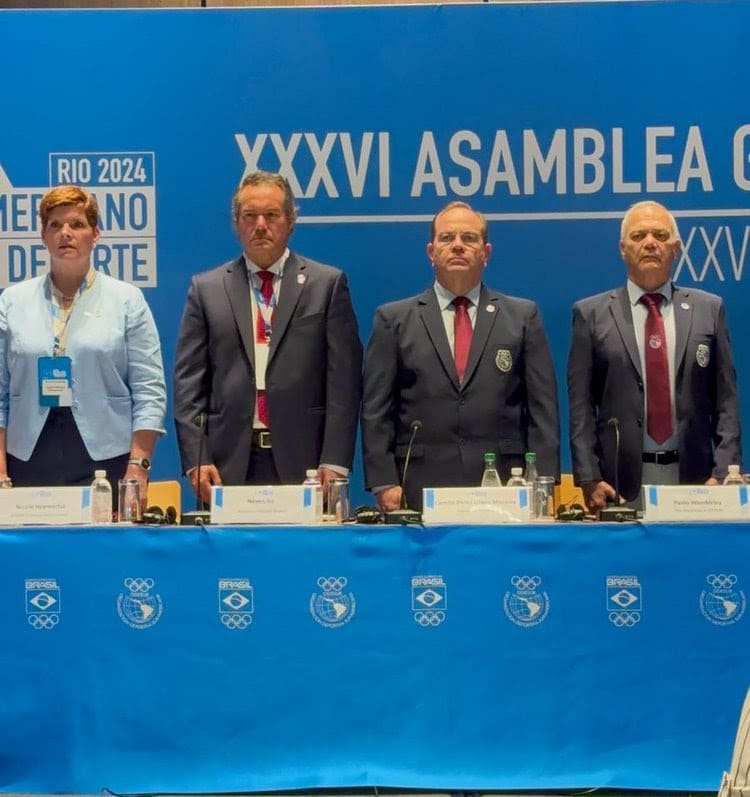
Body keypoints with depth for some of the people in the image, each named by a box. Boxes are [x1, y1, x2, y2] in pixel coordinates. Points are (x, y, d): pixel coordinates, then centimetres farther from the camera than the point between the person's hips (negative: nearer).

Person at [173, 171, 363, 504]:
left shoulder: (328, 284, 7)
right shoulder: (206, 289, 11)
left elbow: (343, 379, 1)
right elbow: (188, 382, 7)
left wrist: (335, 462, -7)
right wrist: (196, 461, -3)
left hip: (304, 461, -1)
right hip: (229, 463, 1)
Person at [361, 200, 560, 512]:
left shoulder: (523, 316, 10)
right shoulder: (393, 319, 8)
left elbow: (542, 408, 6)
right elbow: (376, 412, 4)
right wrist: (384, 484, -5)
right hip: (421, 489, 0)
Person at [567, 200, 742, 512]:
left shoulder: (709, 309, 8)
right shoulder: (591, 313, 5)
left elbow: (726, 401, 6)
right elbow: (581, 406, 1)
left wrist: (723, 474, -4)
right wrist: (589, 479, -7)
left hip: (694, 479, 1)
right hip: (621, 481, -1)